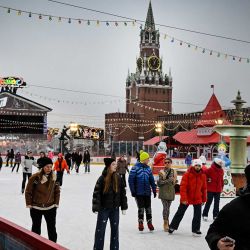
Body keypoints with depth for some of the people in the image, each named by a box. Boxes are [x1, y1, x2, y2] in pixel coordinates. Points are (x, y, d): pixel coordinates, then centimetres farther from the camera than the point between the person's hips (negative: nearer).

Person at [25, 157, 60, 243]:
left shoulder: (53, 177, -5)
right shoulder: (35, 177, -17)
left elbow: (57, 191, 5)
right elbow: (28, 191, -9)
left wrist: (56, 203, 3)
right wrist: (29, 204, -7)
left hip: (50, 207, 3)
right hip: (36, 208, -2)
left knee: (52, 228, 10)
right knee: (36, 228, 14)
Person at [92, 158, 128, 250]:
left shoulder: (118, 178, 1)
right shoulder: (102, 178, -11)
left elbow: (123, 192, 6)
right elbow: (96, 193, -11)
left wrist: (124, 207, 5)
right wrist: (96, 207, -16)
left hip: (115, 208, 4)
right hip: (104, 208, -4)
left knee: (115, 228, 11)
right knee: (100, 229, 1)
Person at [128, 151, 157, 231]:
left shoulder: (148, 168, 8)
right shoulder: (136, 168, -9)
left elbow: (152, 180, 13)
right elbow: (131, 179, -9)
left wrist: (154, 190, 10)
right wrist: (133, 191, -11)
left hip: (147, 192, 4)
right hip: (138, 192, -4)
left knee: (148, 207, 7)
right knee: (141, 208, 1)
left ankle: (149, 222, 18)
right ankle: (140, 223, 14)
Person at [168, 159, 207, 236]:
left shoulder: (203, 175, 0)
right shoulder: (187, 174, -14)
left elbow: (204, 188, 8)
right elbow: (183, 187, -16)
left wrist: (204, 199, 10)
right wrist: (184, 198, -20)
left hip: (198, 199, 3)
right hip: (186, 199, -3)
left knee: (198, 215, 5)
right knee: (180, 213, 9)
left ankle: (196, 230, 18)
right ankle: (172, 227, 23)